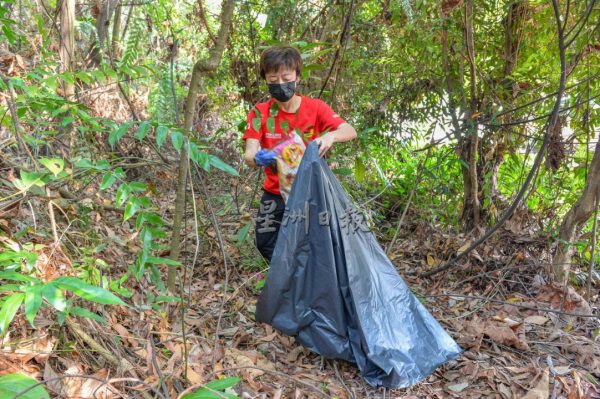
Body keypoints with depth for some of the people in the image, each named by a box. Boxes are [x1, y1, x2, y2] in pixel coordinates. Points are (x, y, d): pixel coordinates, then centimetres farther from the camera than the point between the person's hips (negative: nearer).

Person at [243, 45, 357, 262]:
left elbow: (350, 131, -19)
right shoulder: (259, 113, -10)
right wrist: (257, 158, -45)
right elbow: (249, 155, -19)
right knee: (266, 244, 7)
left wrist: (331, 136, -42)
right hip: (276, 193, 1)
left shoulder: (315, 107, -10)